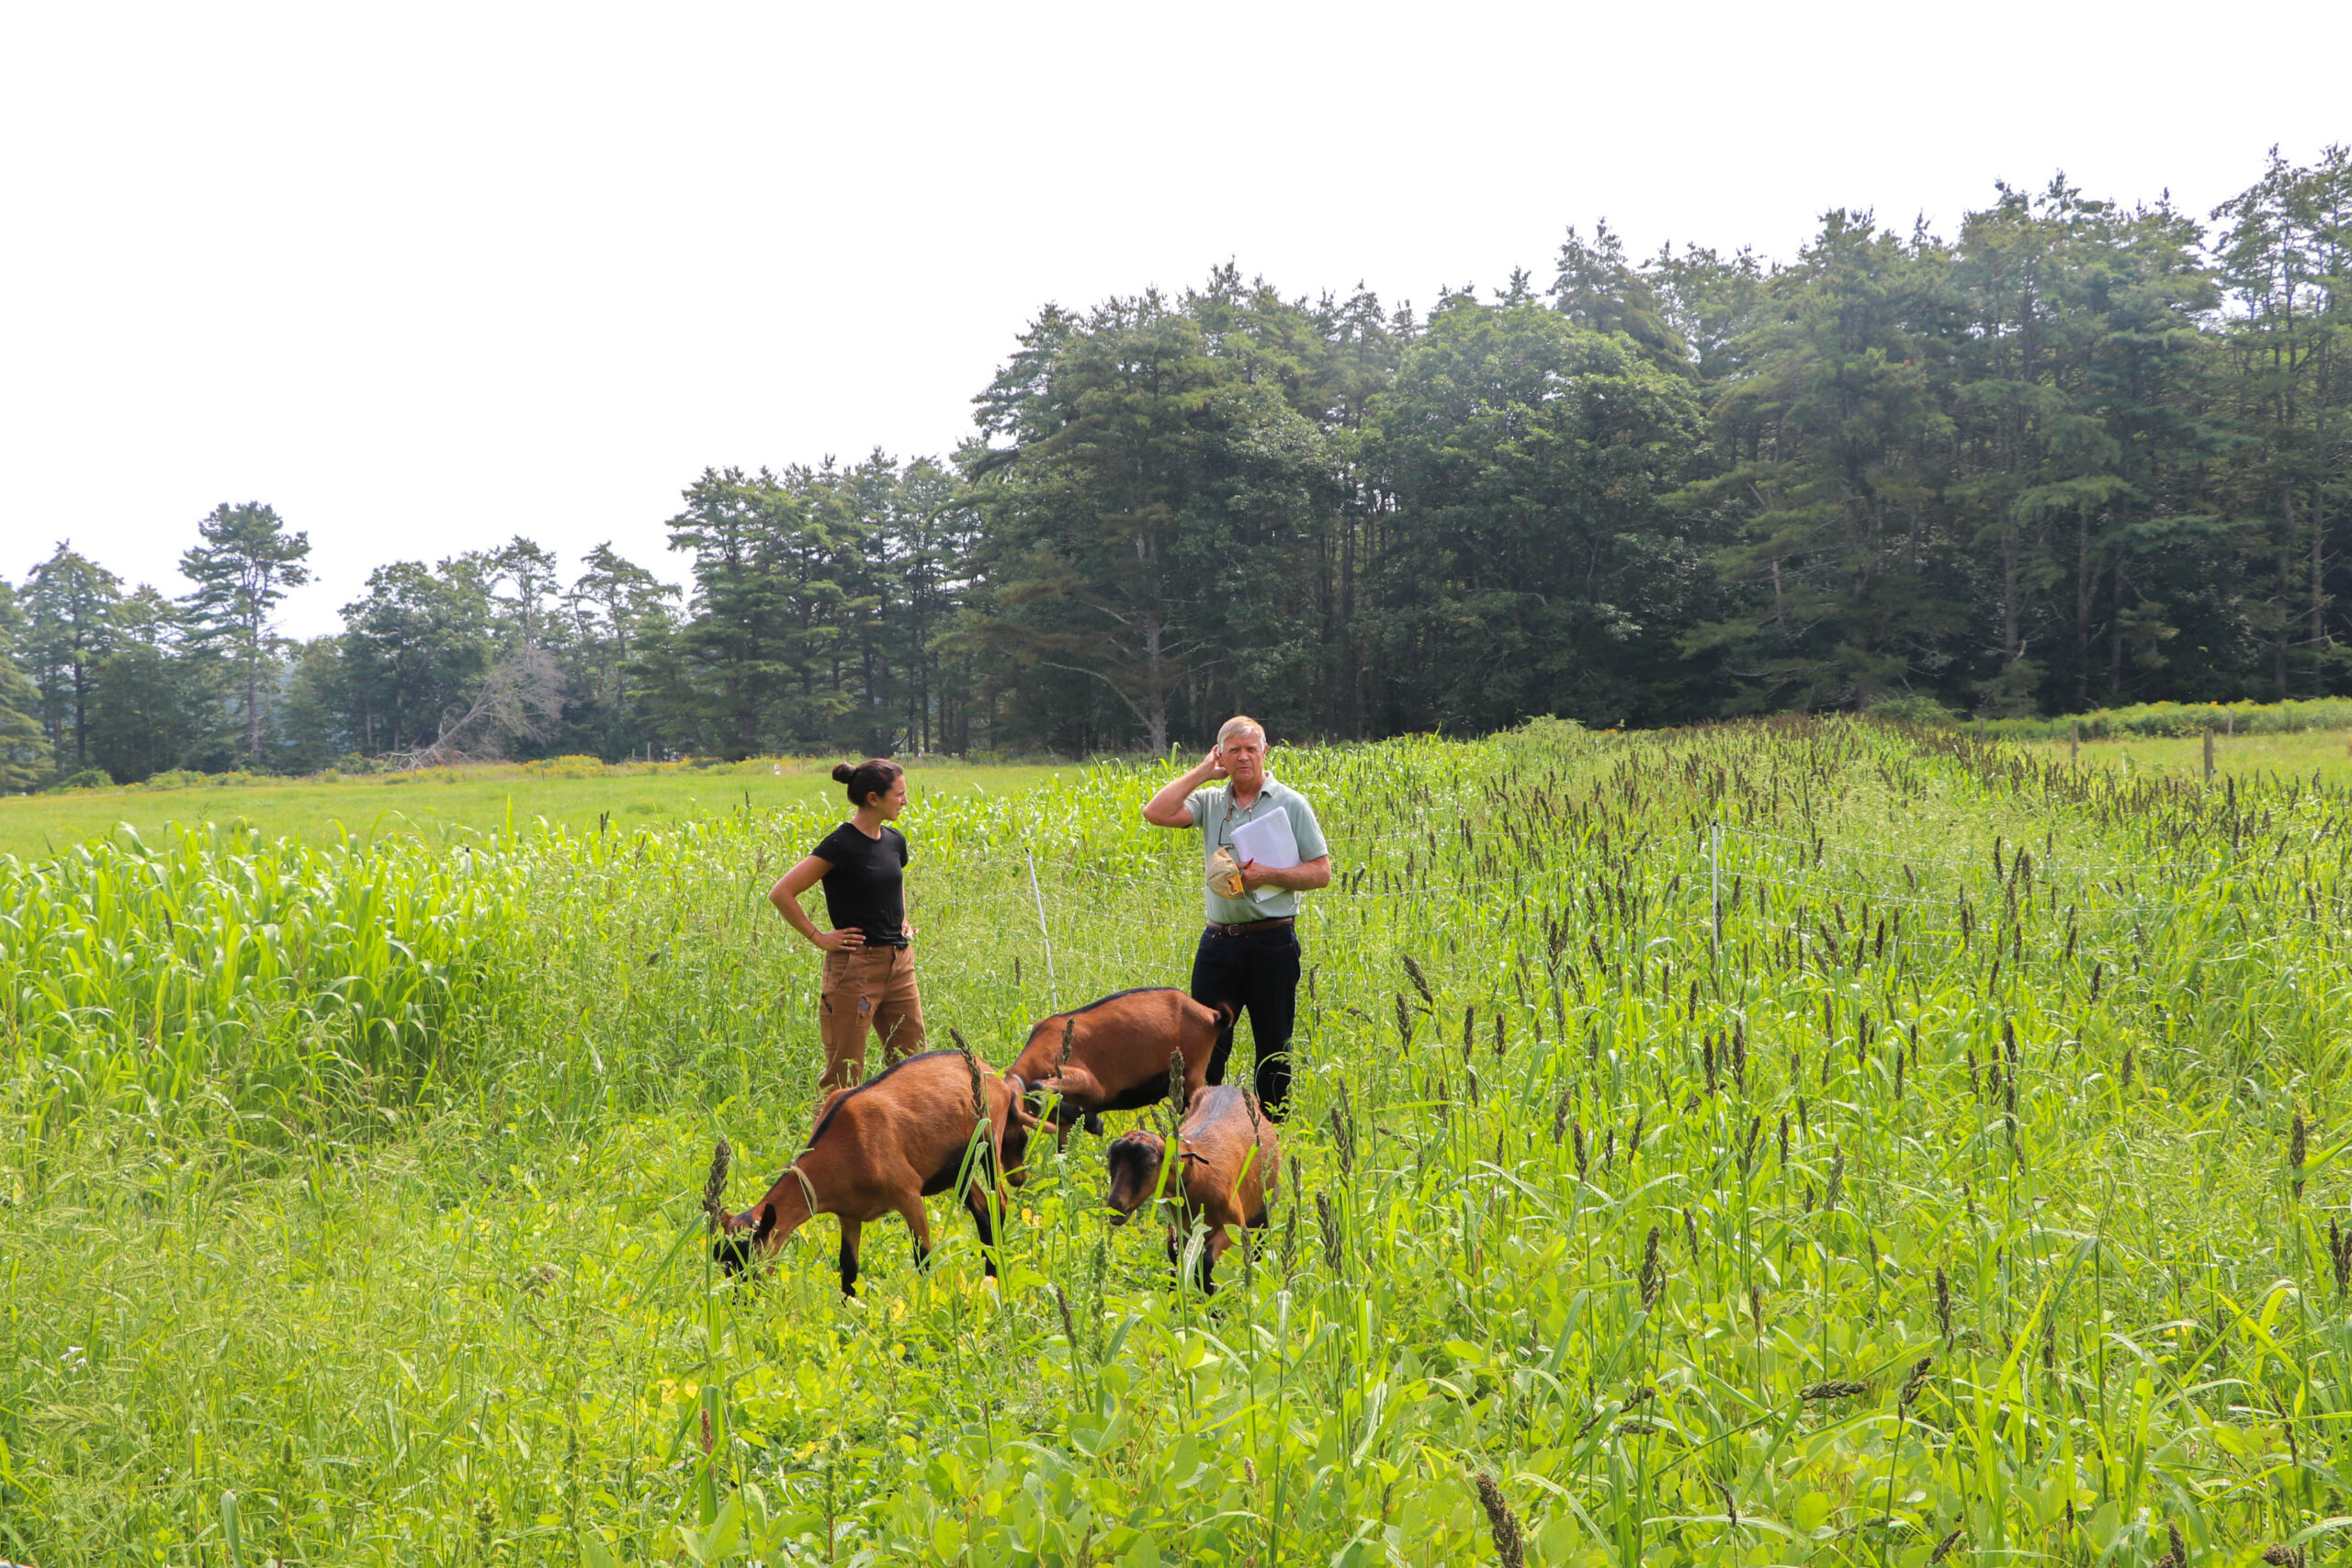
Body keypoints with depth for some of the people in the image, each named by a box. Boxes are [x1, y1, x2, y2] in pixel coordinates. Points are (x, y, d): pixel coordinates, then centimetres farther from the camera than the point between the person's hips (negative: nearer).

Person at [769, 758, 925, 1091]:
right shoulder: (842, 845, -14)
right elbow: (781, 894, -15)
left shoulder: (895, 841, 8)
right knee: (844, 1077, -3)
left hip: (899, 964, 7)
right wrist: (819, 937, -11)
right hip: (855, 966, -7)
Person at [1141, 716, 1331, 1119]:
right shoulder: (1211, 802, 9)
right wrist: (1201, 772, -1)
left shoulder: (1290, 804, 1)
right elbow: (1155, 813, -7)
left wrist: (1268, 875, -14)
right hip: (1219, 942, 3)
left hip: (1272, 943, -3)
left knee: (1274, 1048, 5)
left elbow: (1321, 873, 0)